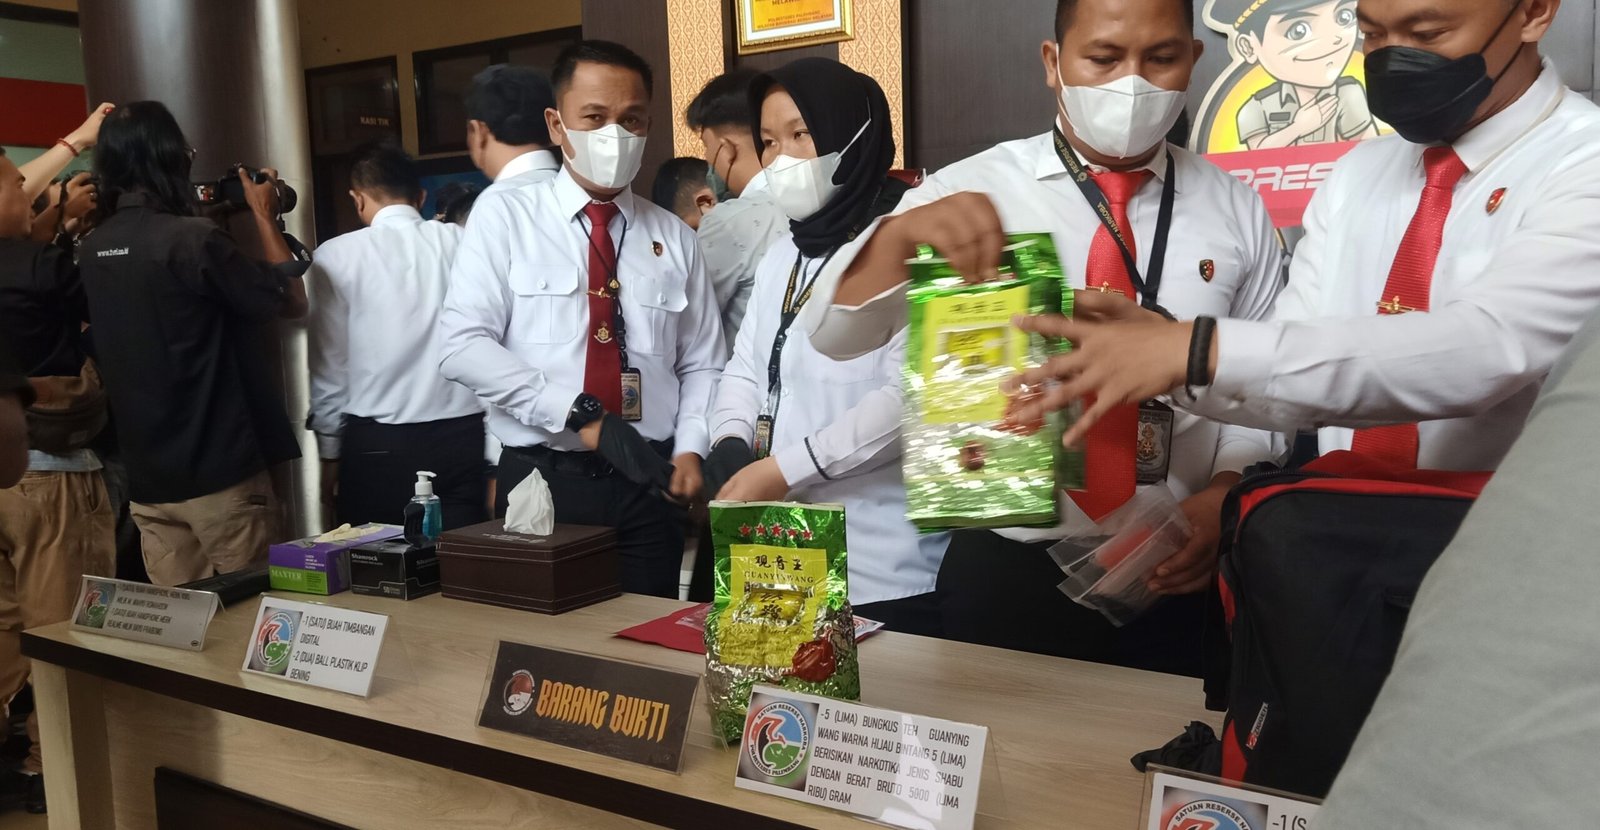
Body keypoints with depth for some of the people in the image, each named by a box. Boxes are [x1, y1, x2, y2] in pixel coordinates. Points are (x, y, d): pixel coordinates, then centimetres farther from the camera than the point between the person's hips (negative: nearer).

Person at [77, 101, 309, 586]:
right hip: (219, 472, -7)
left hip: (147, 476, 7)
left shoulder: (91, 251, 5)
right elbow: (291, 301, -6)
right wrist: (264, 216, 4)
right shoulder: (192, 239, -16)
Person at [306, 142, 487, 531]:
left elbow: (330, 364, 1)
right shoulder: (463, 244, 0)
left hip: (377, 445, -1)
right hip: (462, 437, 1)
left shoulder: (336, 257, -2)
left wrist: (329, 451, 11)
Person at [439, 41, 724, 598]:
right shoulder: (504, 215, 0)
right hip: (543, 481, -2)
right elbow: (463, 347, -11)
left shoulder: (673, 238, 8)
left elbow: (703, 364, 12)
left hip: (648, 486, 3)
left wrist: (690, 449, -7)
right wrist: (583, 416, -18)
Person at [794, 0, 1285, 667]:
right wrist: (903, 231, -34)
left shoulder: (1236, 210, 1)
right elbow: (833, 334, -15)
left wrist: (1225, 495, -12)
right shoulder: (974, 190, -6)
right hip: (1006, 573, -1)